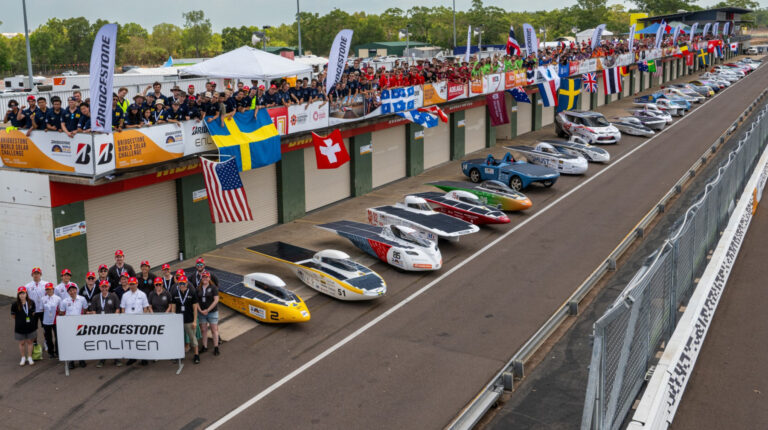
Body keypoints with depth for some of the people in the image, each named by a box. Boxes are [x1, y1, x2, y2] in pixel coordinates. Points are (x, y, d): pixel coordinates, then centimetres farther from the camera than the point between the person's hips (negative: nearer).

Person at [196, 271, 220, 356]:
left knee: (214, 330, -1)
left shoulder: (213, 287, -6)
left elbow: (216, 300, -11)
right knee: (203, 330, 9)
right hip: (201, 313, 4)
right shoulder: (198, 289, 5)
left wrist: (208, 310, -14)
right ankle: (204, 347, 19)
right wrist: (200, 310, -9)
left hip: (212, 312, -4)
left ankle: (216, 348, 5)